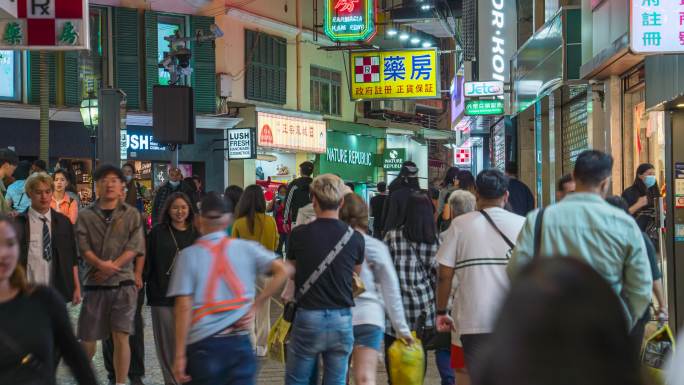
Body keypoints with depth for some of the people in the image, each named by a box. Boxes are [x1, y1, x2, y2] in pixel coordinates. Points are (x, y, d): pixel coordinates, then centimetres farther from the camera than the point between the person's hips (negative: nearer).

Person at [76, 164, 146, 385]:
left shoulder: (131, 215, 7)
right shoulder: (85, 216, 8)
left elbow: (135, 247, -3)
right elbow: (83, 247, -3)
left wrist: (111, 267, -14)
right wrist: (100, 264, -21)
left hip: (123, 283, -1)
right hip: (94, 284, 1)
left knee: (121, 336, -7)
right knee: (88, 339, 4)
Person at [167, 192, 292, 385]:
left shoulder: (189, 255, -2)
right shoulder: (246, 248, 4)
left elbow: (183, 307, -7)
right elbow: (284, 270, -5)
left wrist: (180, 355, -4)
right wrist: (255, 305, 1)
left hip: (202, 345, -1)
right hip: (239, 343, 2)